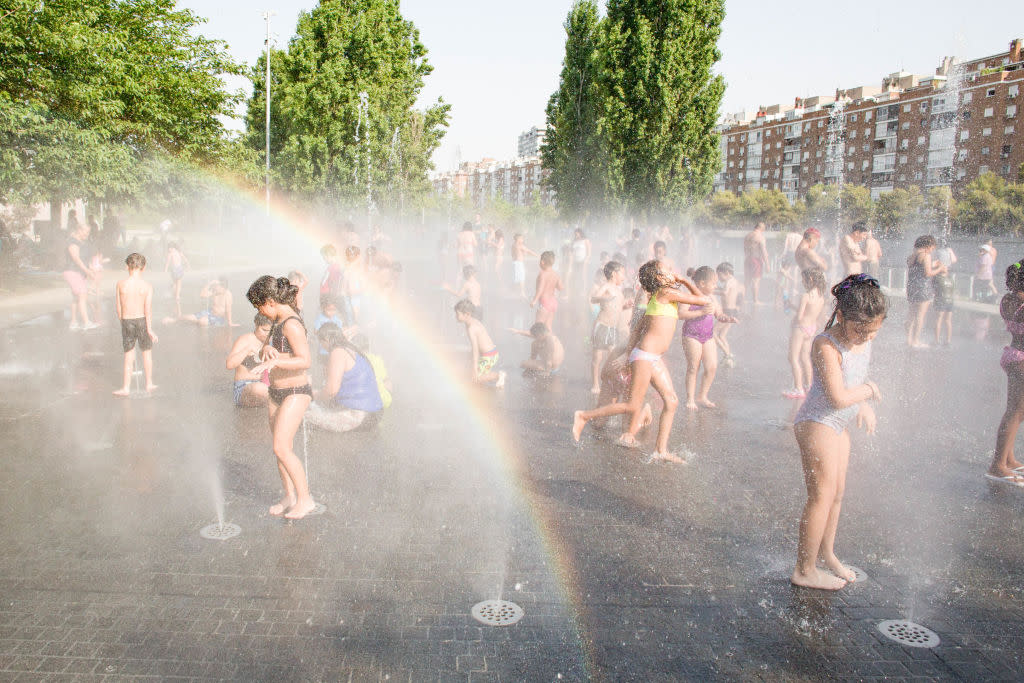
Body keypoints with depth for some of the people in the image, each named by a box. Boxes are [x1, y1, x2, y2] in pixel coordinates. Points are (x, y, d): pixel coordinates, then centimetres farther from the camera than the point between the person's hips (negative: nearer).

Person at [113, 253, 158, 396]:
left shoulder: (120, 284, -4)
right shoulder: (147, 286, -9)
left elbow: (118, 307, 2)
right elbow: (148, 309, -15)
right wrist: (149, 329, -14)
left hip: (126, 321, 1)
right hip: (142, 320, -1)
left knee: (129, 355, 9)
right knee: (147, 351, 16)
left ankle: (126, 388, 11)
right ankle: (149, 384, 23)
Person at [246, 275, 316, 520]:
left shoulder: (291, 324, -19)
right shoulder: (278, 322, 10)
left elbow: (305, 360, -28)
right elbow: (264, 353, 12)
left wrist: (275, 361, -39)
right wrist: (266, 349, -11)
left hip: (295, 392, -9)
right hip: (276, 392, 9)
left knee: (282, 448, -11)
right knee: (280, 447, 12)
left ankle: (305, 499, 1)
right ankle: (289, 495, 25)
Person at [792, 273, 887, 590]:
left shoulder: (863, 339, 2)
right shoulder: (826, 345, -25)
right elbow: (838, 398, -29)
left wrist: (864, 405, 1)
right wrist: (868, 390, -11)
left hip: (837, 425, 9)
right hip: (816, 424, -9)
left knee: (837, 491, 17)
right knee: (822, 495, -5)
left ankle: (826, 552, 37)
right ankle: (805, 570, 6)